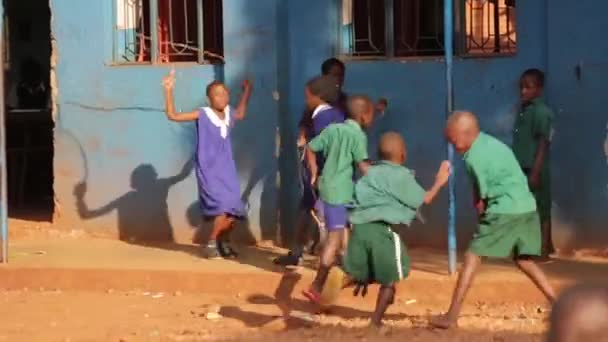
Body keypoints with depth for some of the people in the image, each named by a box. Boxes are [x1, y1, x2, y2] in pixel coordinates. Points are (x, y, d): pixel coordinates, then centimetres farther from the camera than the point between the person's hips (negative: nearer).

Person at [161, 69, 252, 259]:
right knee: (223, 208, -19)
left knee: (234, 210, 3)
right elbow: (172, 115, -15)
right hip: (209, 171, -6)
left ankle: (223, 243, 26)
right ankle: (211, 244, -1)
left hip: (227, 170, 6)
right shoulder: (203, 115, -11)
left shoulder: (229, 114, 4)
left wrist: (247, 92, 29)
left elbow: (240, 115, 31)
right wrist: (169, 90, -22)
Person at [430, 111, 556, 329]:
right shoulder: (492, 143, 16)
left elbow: (482, 195, -4)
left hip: (504, 211, -8)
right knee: (523, 261, 21)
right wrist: (482, 204, 10)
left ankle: (452, 316, -5)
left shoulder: (474, 157, -10)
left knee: (472, 257, -3)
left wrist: (481, 207, 15)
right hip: (527, 208, 8)